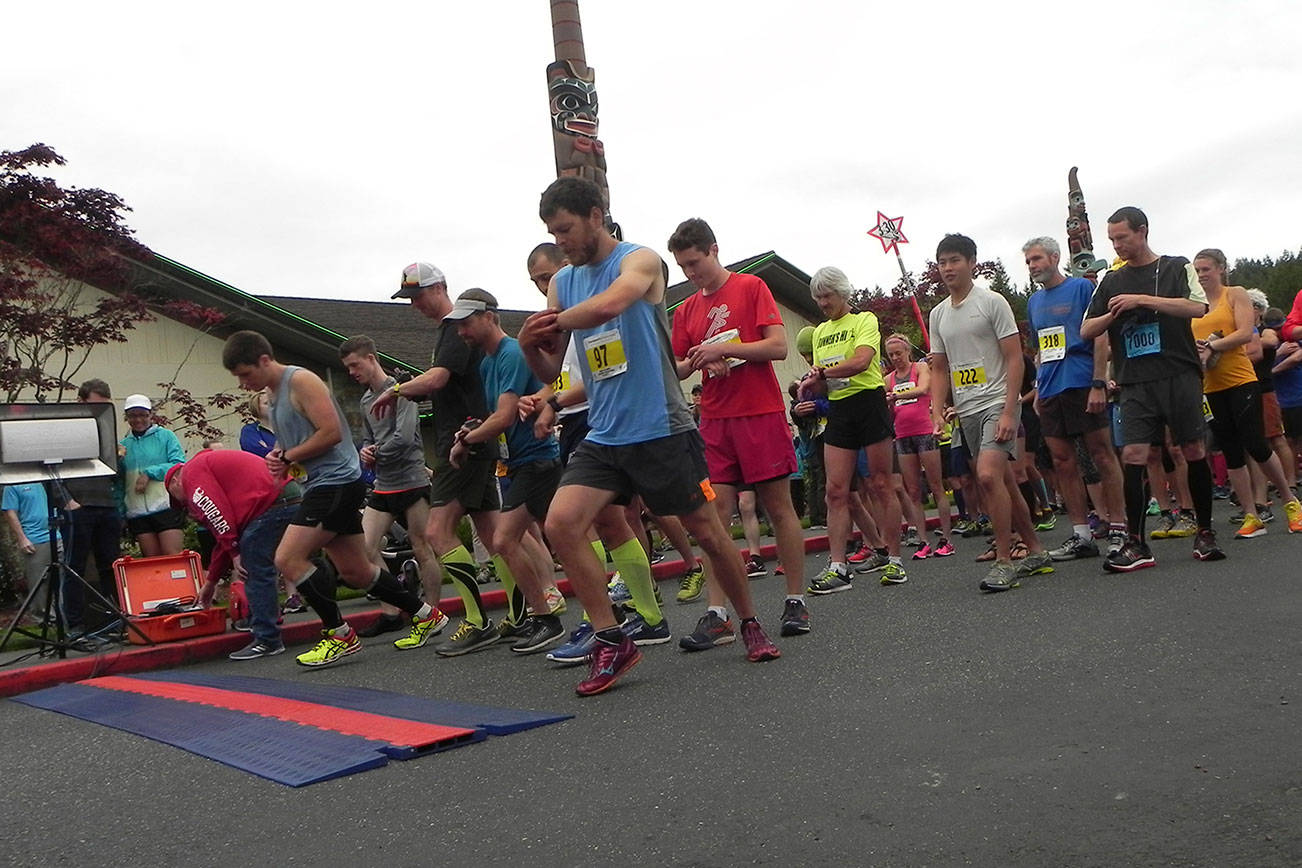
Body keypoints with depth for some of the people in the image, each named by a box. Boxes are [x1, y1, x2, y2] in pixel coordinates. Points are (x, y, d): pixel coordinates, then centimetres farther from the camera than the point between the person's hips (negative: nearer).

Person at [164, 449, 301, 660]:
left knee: (256, 571, -7)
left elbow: (219, 515, -12)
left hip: (273, 503, -10)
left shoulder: (191, 472, 6)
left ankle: (266, 640, -6)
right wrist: (210, 582, 39)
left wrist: (235, 553, -6)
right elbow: (223, 538, 36)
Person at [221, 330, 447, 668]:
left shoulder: (301, 381, -11)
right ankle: (426, 616, 24)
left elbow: (331, 432, -20)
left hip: (337, 483, -10)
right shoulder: (276, 393, 18)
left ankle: (339, 634, -5)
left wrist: (288, 456, -12)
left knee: (288, 559, -16)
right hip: (320, 487, 10)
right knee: (355, 572, 12)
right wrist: (280, 458, 6)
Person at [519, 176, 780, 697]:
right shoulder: (562, 282, 12)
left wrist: (559, 320, -14)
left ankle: (750, 624, 29)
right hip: (603, 437, 5)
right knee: (560, 523, -14)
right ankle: (612, 642, -3)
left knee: (708, 533, 6)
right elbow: (550, 372, 12)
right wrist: (529, 345, -9)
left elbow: (608, 306, -31)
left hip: (661, 430, -5)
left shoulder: (640, 261, -7)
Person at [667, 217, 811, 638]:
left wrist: (725, 349, -16)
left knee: (778, 506, 2)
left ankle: (796, 602, 12)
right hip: (714, 419, 4)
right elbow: (677, 369, 15)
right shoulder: (686, 310, 14)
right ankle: (715, 611, -3)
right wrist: (694, 362, -7)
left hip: (761, 413, -4)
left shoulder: (751, 287, 0)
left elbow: (778, 346, -8)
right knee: (717, 511, -3)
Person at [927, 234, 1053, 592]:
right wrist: (937, 413, 3)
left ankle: (1004, 560, -14)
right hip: (966, 411, 7)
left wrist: (1009, 412, -17)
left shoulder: (992, 302, -4)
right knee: (1004, 482, 11)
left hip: (997, 403, -7)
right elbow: (940, 370, 17)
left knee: (988, 475, -23)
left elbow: (1014, 359, -9)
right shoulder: (938, 314, 13)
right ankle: (1036, 552, 23)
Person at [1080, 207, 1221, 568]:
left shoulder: (1177, 267, 7)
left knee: (1194, 451, 1)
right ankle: (1136, 545, -5)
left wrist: (1142, 300, -14)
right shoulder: (1111, 282, 15)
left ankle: (1205, 533, 16)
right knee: (1133, 456, -8)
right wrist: (1114, 315, -5)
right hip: (1136, 383, 2)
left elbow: (1197, 307, -10)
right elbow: (1087, 331, 13)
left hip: (1180, 375, -2)